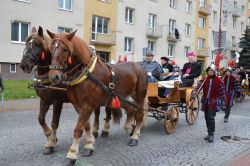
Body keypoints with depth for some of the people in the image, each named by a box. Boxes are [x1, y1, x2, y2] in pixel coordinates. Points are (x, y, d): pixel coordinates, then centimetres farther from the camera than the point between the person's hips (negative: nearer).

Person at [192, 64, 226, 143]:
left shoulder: (218, 80, -4)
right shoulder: (204, 80, 3)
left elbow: (222, 91, 1)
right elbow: (198, 87, -7)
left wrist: (223, 101, 2)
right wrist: (194, 94, -23)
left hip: (214, 102, -4)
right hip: (205, 101, 4)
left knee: (211, 117, -11)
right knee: (207, 118, 10)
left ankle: (211, 134, -1)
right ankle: (209, 133, 24)